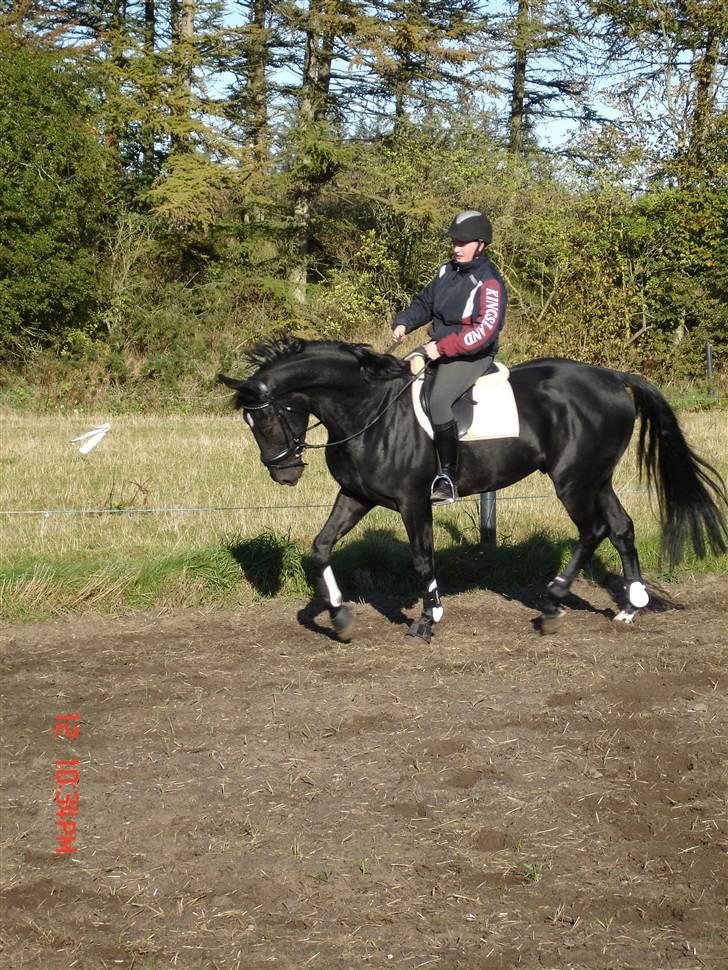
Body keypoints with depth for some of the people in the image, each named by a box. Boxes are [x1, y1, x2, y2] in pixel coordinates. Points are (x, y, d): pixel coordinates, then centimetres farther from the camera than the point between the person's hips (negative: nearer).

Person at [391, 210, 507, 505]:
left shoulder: (489, 283, -14)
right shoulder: (448, 271, 10)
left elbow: (484, 331, -23)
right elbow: (424, 302, 19)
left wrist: (443, 348, -26)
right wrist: (404, 322, -1)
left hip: (472, 355, -9)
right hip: (439, 347, 9)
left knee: (438, 400, -31)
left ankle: (448, 478, -24)